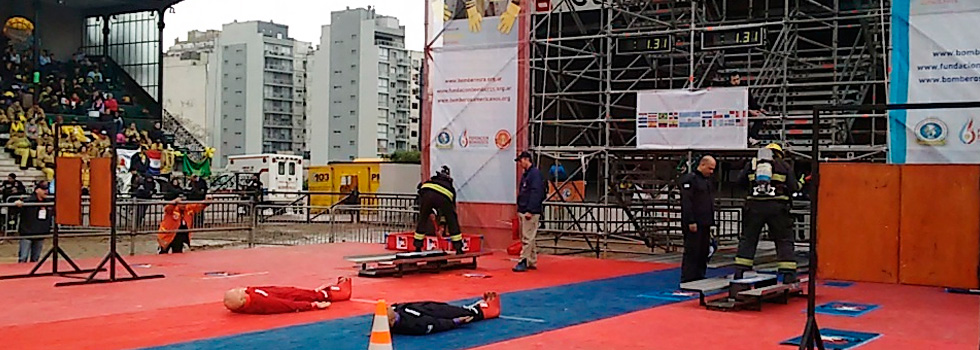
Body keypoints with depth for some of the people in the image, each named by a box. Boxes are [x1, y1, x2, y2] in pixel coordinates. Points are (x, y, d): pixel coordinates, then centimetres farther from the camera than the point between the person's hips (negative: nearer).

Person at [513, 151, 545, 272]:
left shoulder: (535, 173, -12)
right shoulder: (525, 174, 18)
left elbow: (536, 193, -19)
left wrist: (530, 211, -22)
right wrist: (520, 209, 16)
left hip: (531, 212, -10)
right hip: (523, 211, 10)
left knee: (527, 238, -10)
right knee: (527, 238, 13)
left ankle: (524, 262, -10)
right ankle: (532, 262, 19)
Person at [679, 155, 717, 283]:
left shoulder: (707, 180, 18)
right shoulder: (689, 179, -11)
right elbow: (686, 202, -18)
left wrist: (710, 222, 19)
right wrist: (691, 222, -22)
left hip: (705, 224, 9)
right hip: (694, 224, -9)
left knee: (703, 252, 11)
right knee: (692, 252, -8)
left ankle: (699, 277, 19)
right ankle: (687, 280, -5)